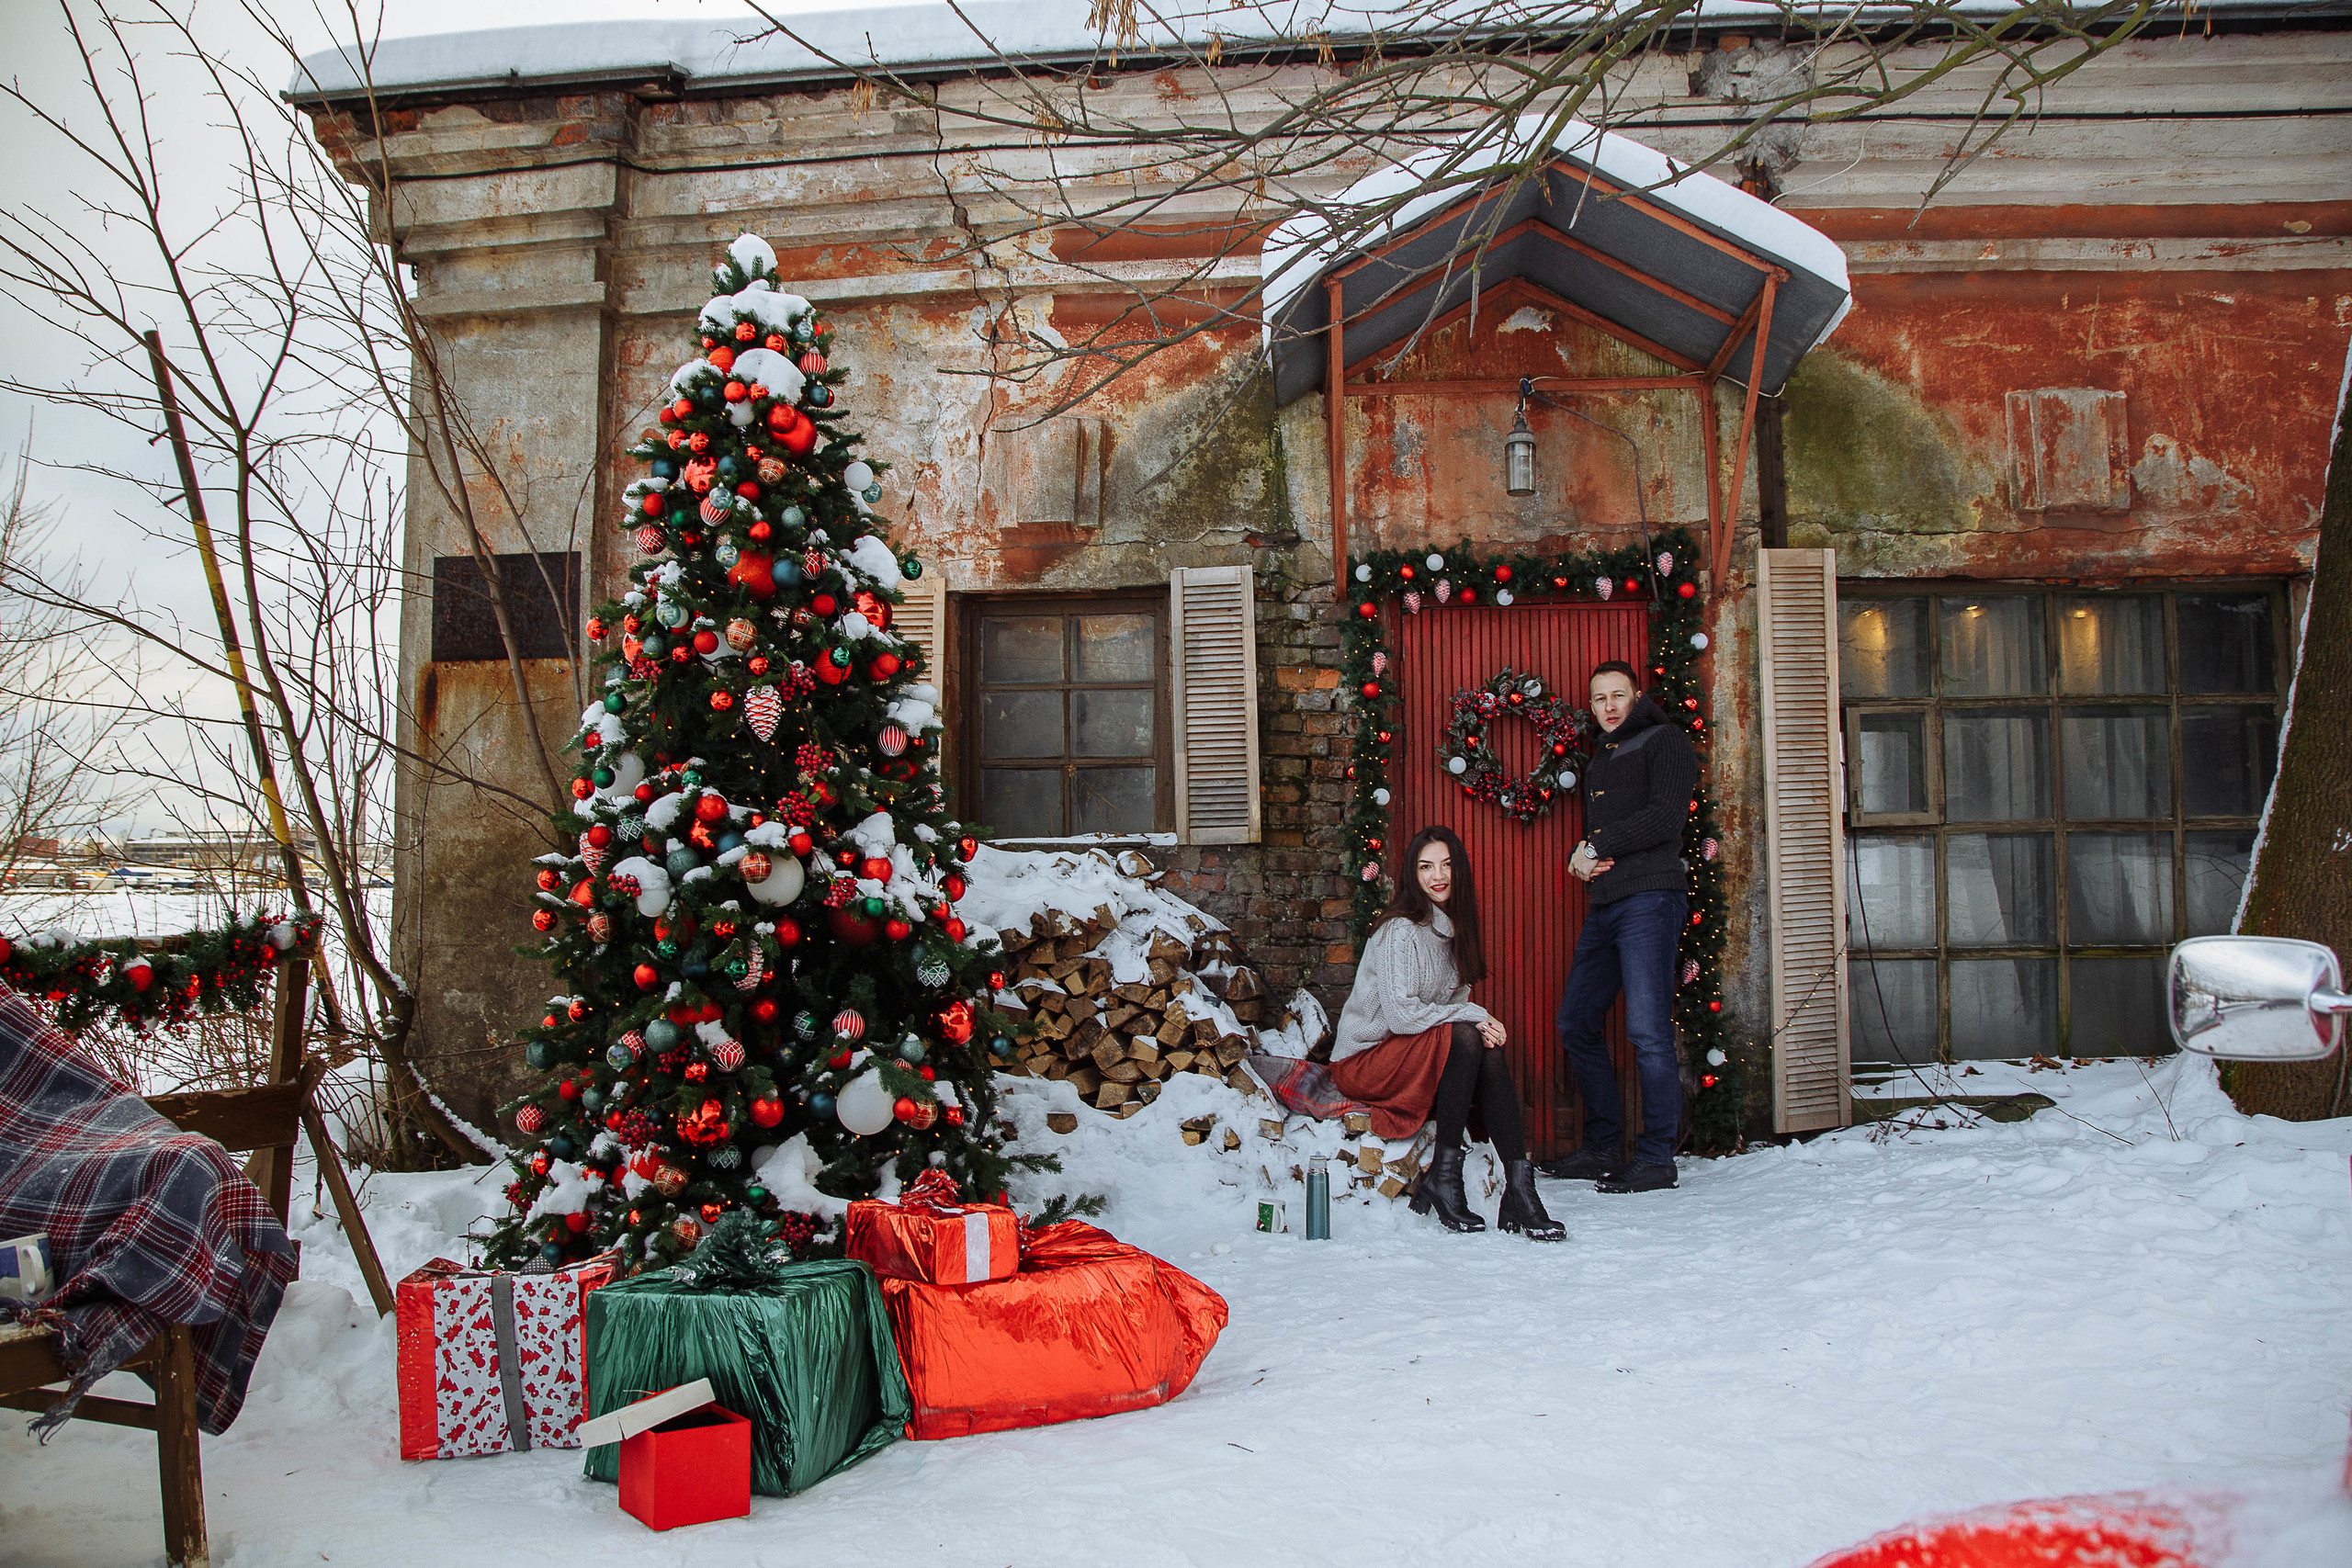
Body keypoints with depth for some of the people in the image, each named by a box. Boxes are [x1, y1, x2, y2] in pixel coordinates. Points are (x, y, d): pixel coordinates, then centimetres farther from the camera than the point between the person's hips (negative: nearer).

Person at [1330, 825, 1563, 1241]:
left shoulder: (1452, 927, 10)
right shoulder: (1400, 930, -16)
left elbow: (1457, 1001, 11)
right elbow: (1401, 1015, -23)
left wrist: (1482, 1023, -12)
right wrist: (1472, 1017, -18)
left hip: (1418, 1057, 7)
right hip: (1363, 1059, -7)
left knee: (1489, 1051, -20)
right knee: (1464, 1039, -30)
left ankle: (1518, 1188, -25)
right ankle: (1442, 1178, -22)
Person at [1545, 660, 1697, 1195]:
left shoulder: (1664, 742, 1)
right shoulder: (1598, 763, 25)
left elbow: (1666, 818, -13)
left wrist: (1597, 847, -8)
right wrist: (1580, 859, 2)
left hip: (1650, 897, -9)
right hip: (1604, 905, 9)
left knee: (1648, 1031, -12)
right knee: (1576, 1025, 8)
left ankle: (1656, 1159, -5)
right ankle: (1602, 1149, 17)